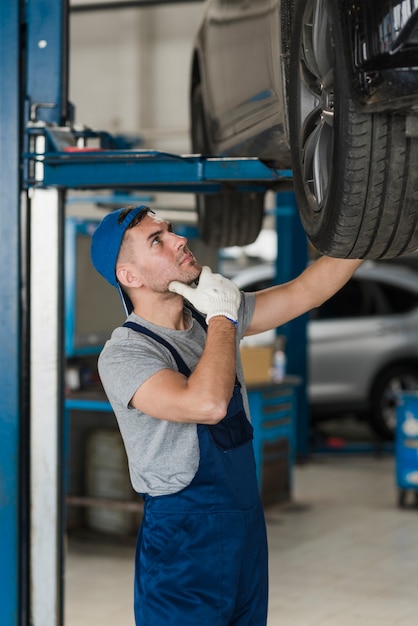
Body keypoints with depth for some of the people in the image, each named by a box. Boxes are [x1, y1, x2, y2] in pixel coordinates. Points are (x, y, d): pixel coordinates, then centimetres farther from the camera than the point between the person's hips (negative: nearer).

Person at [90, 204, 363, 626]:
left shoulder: (213, 316, 6)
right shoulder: (123, 354, -18)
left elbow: (307, 291, 5)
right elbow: (207, 404, -34)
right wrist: (223, 318, -20)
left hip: (247, 528, 7)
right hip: (182, 547, -7)